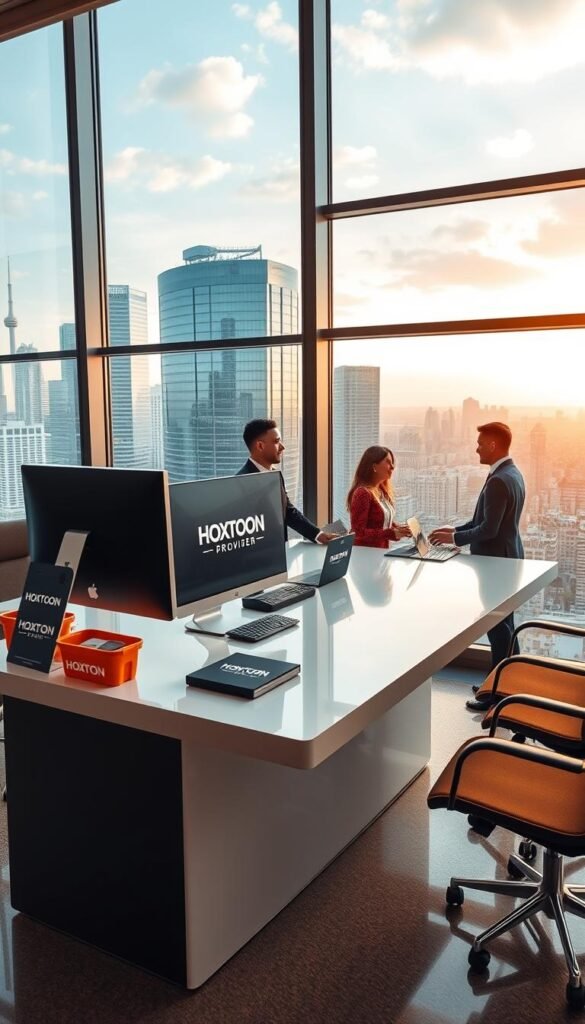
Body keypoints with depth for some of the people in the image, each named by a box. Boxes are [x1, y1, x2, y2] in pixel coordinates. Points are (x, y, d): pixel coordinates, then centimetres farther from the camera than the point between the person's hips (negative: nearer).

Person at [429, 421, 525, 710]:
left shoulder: (498, 481, -23)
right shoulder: (511, 473, 10)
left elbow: (489, 529, -24)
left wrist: (455, 539, -12)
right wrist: (456, 529, 10)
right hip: (505, 557, 10)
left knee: (497, 626, -1)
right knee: (504, 624, 18)